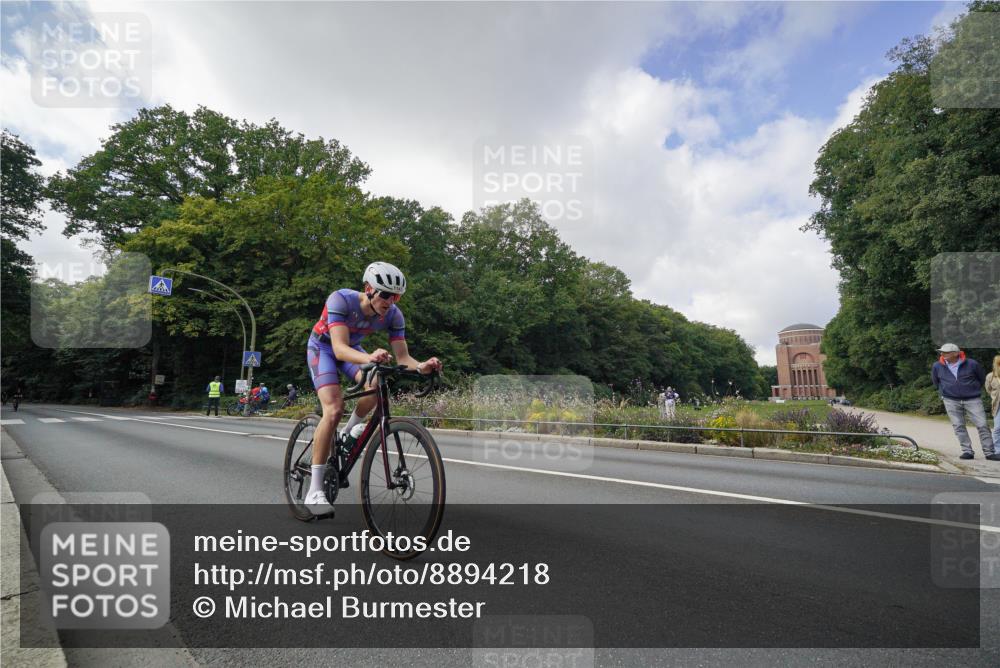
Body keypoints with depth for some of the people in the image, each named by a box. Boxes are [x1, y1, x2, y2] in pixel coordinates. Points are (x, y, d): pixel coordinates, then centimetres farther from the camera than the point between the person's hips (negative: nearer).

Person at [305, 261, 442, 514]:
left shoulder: (393, 315, -22)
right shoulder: (341, 299, -34)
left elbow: (402, 356, -24)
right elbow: (340, 349, -44)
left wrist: (422, 366, -47)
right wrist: (369, 358, -64)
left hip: (352, 348, 4)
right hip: (323, 347, -4)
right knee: (334, 410, -24)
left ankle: (345, 439, -1)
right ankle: (314, 491, -14)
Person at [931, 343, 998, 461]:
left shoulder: (972, 364, -6)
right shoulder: (937, 366, -2)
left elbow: (982, 378, 12)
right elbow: (935, 381, 17)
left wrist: (974, 390, 14)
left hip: (972, 400, -1)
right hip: (951, 401, 1)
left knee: (982, 425, -2)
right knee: (958, 427, 0)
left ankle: (989, 452, 6)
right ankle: (967, 451, 7)